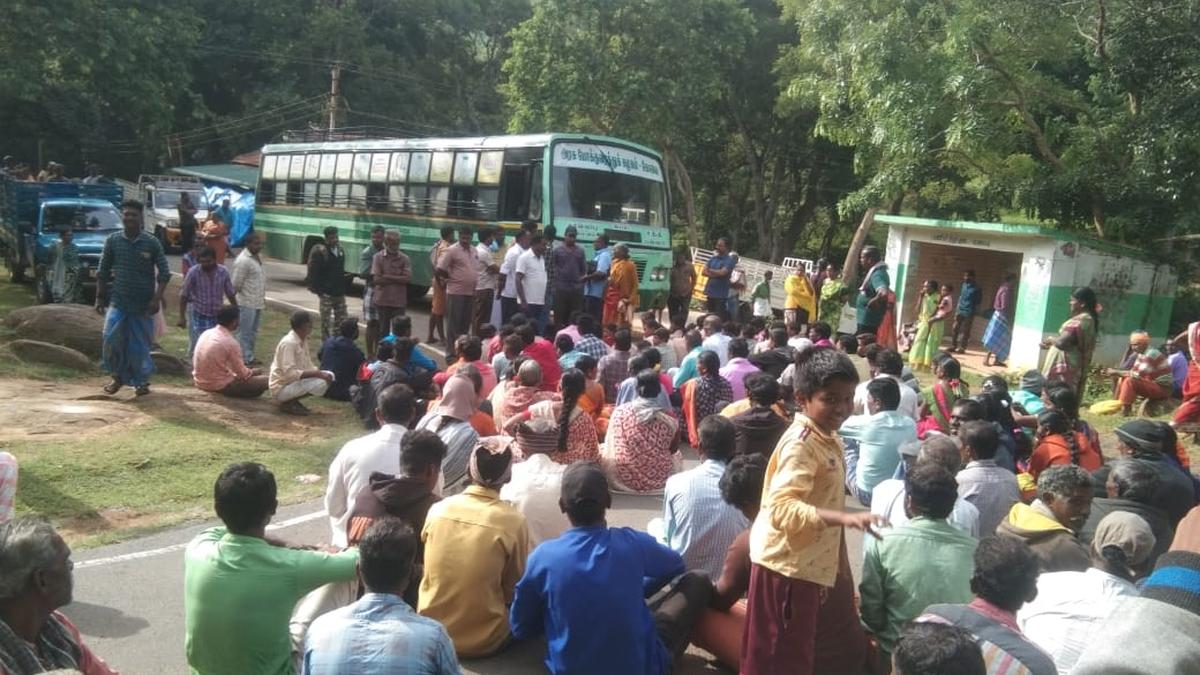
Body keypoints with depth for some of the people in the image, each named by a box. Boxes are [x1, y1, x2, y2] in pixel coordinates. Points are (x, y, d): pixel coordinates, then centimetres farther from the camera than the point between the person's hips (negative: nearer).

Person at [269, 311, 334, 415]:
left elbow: (308, 366, 12)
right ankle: (288, 403, -8)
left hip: (294, 382, 9)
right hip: (282, 388, -9)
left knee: (329, 376, 0)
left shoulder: (303, 340, 5)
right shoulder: (289, 343, -23)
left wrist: (320, 373, -7)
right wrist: (318, 374, -29)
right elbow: (290, 373, -29)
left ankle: (293, 400, 6)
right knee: (320, 383, -26)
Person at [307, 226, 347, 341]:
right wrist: (320, 291, -14)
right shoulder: (319, 251, -11)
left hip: (339, 293, 7)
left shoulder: (340, 250, 10)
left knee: (341, 320, 10)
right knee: (326, 322, 1)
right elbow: (313, 273, -12)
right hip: (326, 293, -6)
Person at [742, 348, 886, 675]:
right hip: (786, 566, -9)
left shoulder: (829, 440, 9)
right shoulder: (801, 444, -21)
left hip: (807, 564, 9)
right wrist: (845, 518, -42)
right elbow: (782, 509, -33)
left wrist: (838, 563, 16)